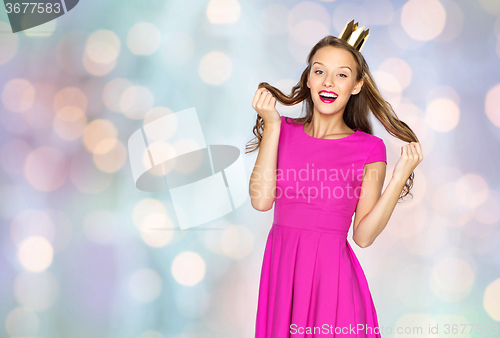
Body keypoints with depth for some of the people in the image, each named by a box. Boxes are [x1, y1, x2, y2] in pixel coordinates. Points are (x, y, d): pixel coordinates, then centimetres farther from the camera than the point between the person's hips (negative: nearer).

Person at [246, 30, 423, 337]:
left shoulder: (369, 148, -2)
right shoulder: (284, 131, 4)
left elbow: (363, 236, -5)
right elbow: (261, 200, -11)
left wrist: (399, 179, -14)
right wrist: (271, 125, -9)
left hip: (331, 273, -2)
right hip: (280, 267, 2)